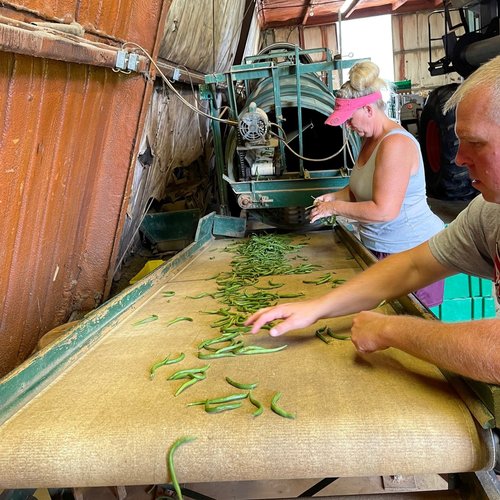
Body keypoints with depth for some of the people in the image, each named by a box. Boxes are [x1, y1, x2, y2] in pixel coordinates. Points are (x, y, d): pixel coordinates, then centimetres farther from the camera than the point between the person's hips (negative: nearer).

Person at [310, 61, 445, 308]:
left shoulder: (396, 144, -22)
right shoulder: (370, 139, 9)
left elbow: (384, 211, -26)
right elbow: (362, 188, 21)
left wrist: (335, 208, -16)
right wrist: (336, 196, 1)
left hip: (411, 250, -9)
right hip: (380, 248, 9)